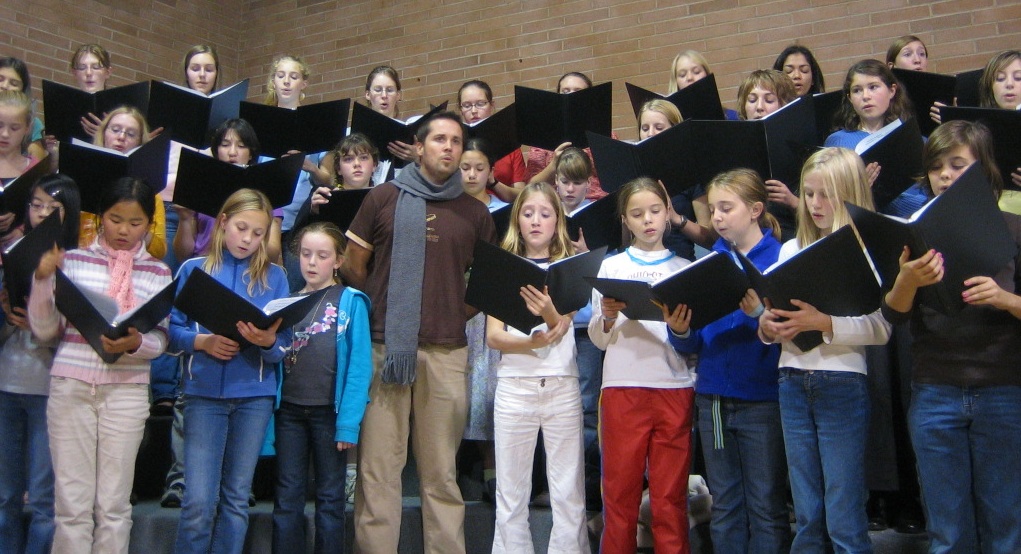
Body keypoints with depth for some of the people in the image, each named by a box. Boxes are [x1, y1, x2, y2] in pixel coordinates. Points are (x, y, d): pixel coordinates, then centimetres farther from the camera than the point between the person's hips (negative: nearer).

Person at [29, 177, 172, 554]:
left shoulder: (158, 273, 6)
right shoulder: (72, 260, 4)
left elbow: (160, 341, 1)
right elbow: (45, 331, 2)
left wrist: (135, 344, -20)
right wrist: (43, 279, -11)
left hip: (127, 391, 0)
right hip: (71, 385, 0)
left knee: (113, 505, 6)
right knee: (72, 504, 4)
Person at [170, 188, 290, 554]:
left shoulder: (273, 277, 7)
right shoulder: (193, 269, 6)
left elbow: (283, 347, 1)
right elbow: (172, 330, 3)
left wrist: (268, 342, -20)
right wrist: (203, 342, -15)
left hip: (255, 395, 1)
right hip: (204, 391, -1)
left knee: (237, 499, 8)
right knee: (199, 501, -6)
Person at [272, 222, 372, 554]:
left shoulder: (351, 302, -4)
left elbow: (360, 363, -10)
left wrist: (349, 421, -15)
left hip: (329, 411, -3)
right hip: (289, 409, 4)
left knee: (330, 498, 7)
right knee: (287, 498, 8)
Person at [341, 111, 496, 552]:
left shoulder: (475, 212, 12)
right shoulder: (384, 198, 7)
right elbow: (352, 267, 10)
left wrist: (461, 313, 6)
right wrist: (378, 311, 7)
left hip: (447, 353, 2)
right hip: (384, 347, -1)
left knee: (441, 469, 7)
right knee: (378, 465, 1)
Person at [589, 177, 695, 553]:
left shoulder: (685, 269, 12)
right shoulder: (611, 267, 11)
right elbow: (597, 339, 5)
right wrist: (608, 316, -14)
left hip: (674, 387, 0)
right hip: (623, 387, 0)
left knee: (670, 495, 3)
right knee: (620, 491, 3)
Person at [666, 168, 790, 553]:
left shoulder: (780, 257, -5)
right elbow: (694, 343, 7)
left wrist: (760, 314, -32)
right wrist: (680, 332, -13)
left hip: (762, 400, -5)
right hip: (713, 399, 5)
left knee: (766, 508, 4)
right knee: (724, 507, 14)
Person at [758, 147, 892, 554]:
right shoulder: (791, 249, 12)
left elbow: (881, 328, -12)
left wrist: (823, 322, -22)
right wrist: (767, 326, -7)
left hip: (842, 382, -5)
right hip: (793, 381, 5)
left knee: (844, 519, 1)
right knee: (806, 516, 13)